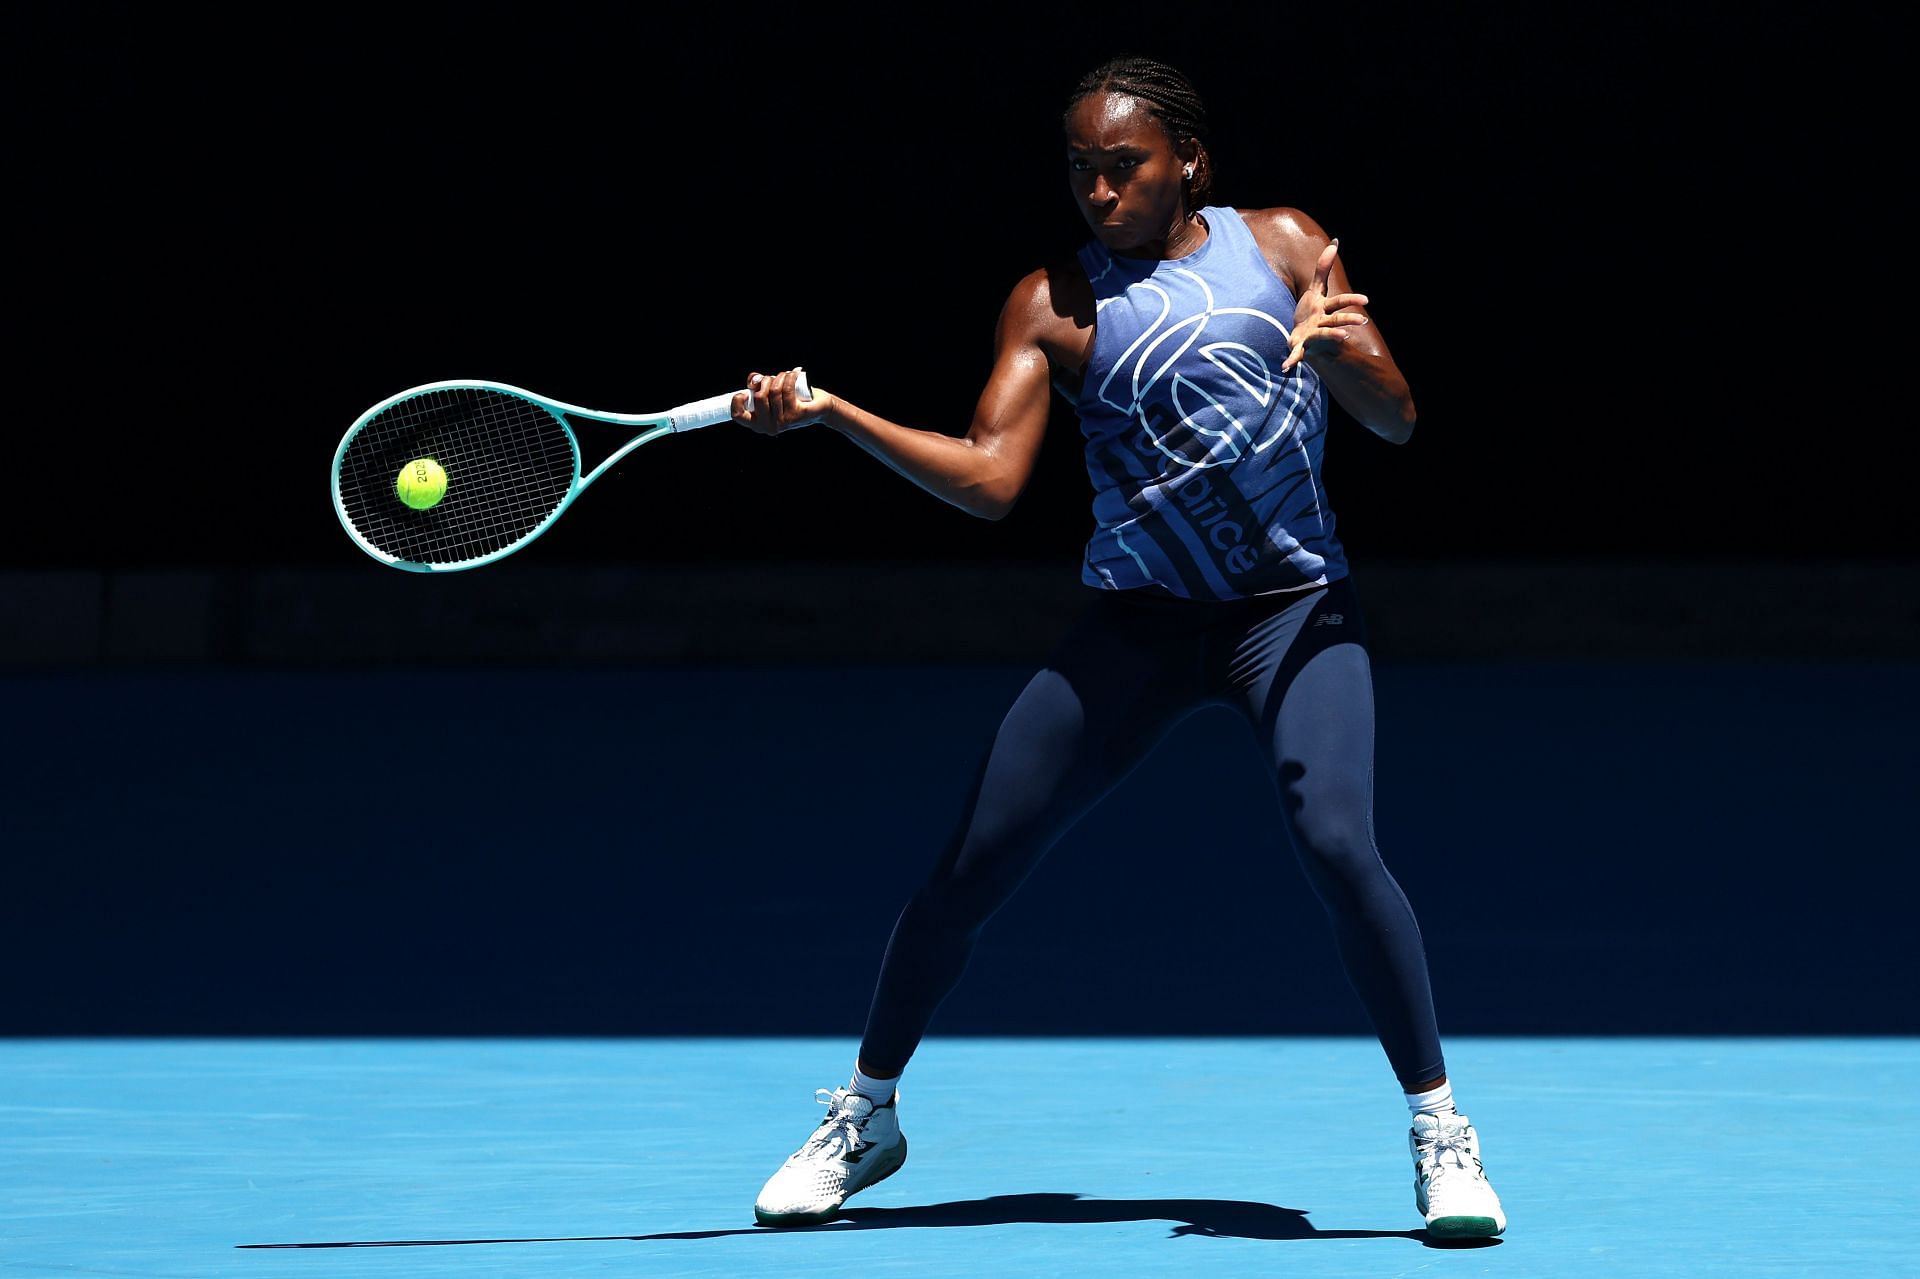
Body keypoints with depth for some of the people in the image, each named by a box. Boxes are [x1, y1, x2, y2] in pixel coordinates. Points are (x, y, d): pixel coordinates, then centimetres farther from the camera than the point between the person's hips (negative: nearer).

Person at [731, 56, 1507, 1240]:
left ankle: (1441, 1130, -11)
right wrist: (826, 411, -20)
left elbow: (1397, 421, 3)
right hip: (1136, 620, 1)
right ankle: (866, 1117, 18)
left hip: (1294, 607, -1)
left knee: (1336, 842, -25)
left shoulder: (1282, 245, 3)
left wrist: (1353, 359, -21)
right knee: (972, 861, -3)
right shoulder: (1055, 302, 3)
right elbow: (990, 477, -8)